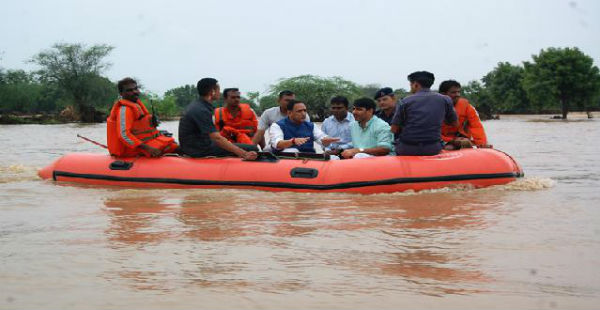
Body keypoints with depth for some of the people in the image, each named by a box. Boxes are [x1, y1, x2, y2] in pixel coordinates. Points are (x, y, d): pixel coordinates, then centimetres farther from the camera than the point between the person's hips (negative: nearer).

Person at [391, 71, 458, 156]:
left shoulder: (406, 101, -2)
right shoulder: (445, 99, 4)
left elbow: (394, 129, -2)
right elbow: (454, 123, 16)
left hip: (407, 150, -2)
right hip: (433, 150, 2)